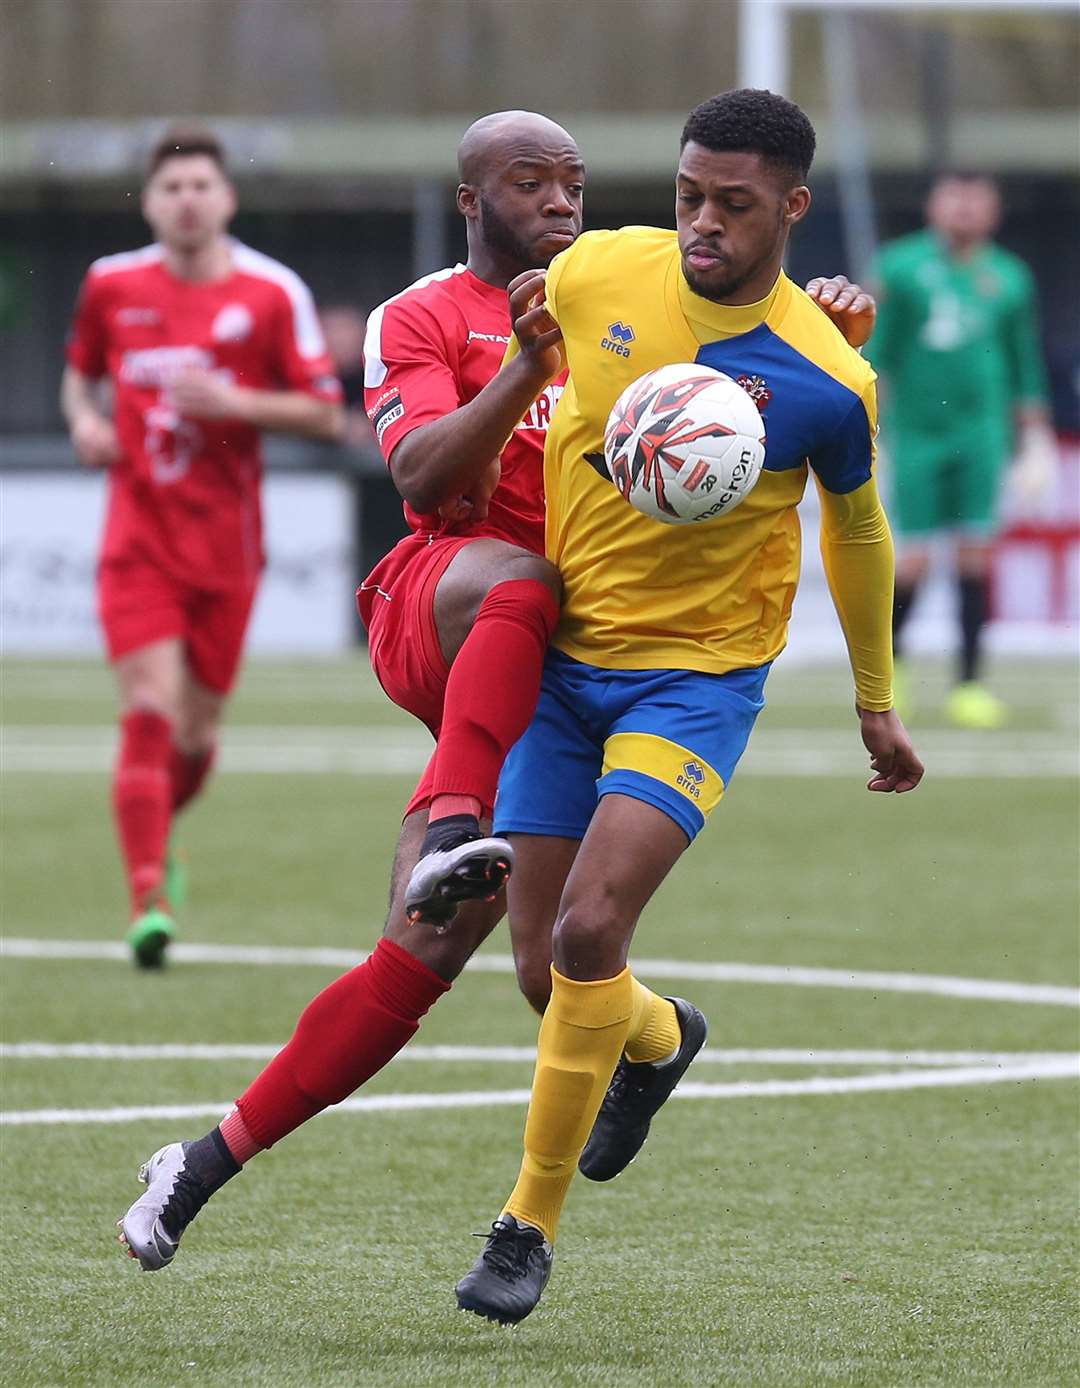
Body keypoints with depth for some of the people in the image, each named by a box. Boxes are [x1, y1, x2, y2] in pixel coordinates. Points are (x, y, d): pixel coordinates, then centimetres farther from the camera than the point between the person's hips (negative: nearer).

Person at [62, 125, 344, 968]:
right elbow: (79, 372, 22)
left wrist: (233, 403, -16)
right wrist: (84, 420, 0)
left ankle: (157, 829, 41)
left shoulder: (273, 293, -3)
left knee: (197, 732, 9)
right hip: (139, 534, 0)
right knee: (150, 708, -17)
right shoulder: (112, 284, 4)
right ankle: (147, 897, -16)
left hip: (225, 543, 0)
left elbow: (327, 416, -2)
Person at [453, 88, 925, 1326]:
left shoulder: (828, 383, -15)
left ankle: (530, 1223, -6)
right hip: (560, 654, 4)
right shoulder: (592, 274, -10)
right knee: (544, 954, 6)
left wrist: (876, 703, 14)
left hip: (698, 674, -4)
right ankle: (660, 1040, 44)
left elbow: (855, 530, 4)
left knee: (590, 932, -20)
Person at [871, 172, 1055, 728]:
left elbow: (1025, 368, 15)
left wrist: (1036, 441, 12)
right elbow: (873, 349, 2)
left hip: (982, 430, 2)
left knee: (975, 552, -6)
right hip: (916, 430, -2)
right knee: (914, 559, -4)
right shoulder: (900, 266, 1)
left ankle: (968, 684, -1)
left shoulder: (1008, 278, 8)